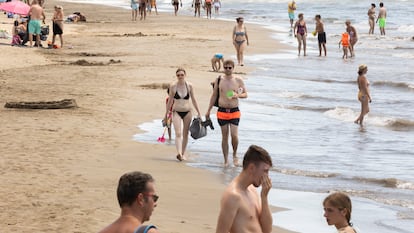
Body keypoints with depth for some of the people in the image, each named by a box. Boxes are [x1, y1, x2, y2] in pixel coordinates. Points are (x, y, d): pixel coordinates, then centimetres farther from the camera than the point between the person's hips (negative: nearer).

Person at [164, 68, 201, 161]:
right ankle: (179, 153, -30)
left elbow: (193, 100, 5)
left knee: (185, 134, 8)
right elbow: (170, 101, 5)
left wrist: (198, 113, 4)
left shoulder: (189, 86, -1)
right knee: (178, 133, -16)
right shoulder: (173, 86, -4)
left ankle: (183, 153, 20)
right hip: (176, 112, -2)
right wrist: (166, 114, 8)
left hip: (187, 112, 2)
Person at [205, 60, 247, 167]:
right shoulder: (219, 80, 3)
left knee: (234, 135, -12)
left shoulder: (238, 80, 0)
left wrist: (238, 95, -15)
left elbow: (245, 94, 8)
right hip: (222, 112, 1)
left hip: (234, 111, -1)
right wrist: (208, 111, 10)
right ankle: (226, 160, 12)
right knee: (224, 137, 4)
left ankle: (235, 154, 14)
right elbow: (214, 96, 11)